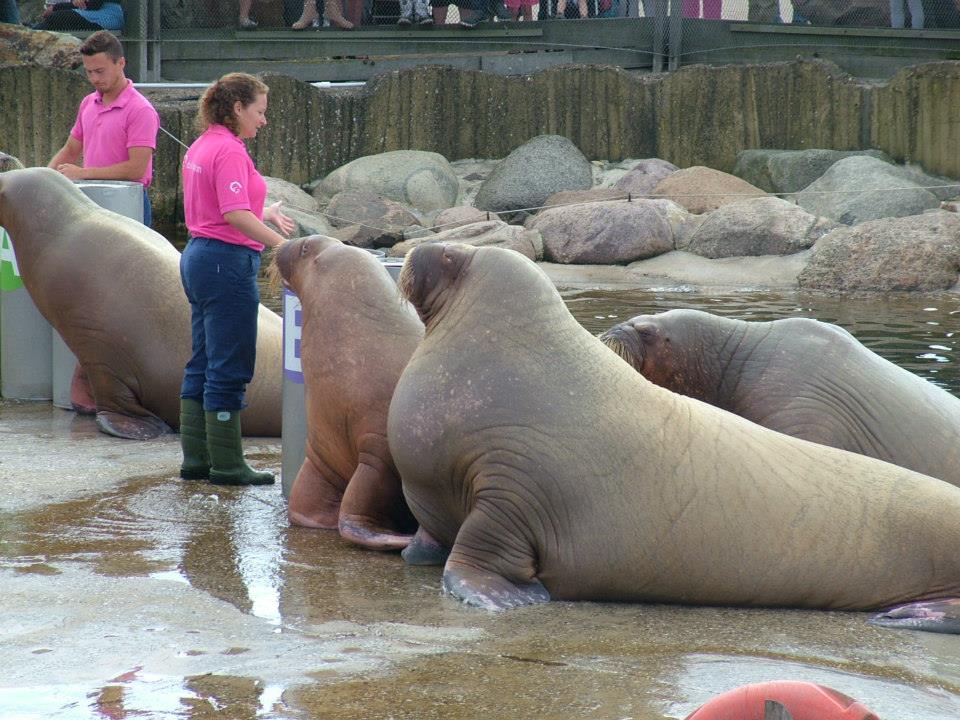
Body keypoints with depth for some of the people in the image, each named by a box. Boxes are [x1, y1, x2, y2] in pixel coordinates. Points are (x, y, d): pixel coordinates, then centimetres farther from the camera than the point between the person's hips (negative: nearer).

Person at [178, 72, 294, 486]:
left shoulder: (201, 147, 15)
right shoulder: (229, 150, -16)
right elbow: (234, 214, -25)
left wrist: (265, 214, 25)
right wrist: (279, 243, -28)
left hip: (198, 256, 10)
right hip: (227, 262, -10)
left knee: (203, 364, 13)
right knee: (230, 367, -4)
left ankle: (195, 459, 16)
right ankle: (227, 464, -1)